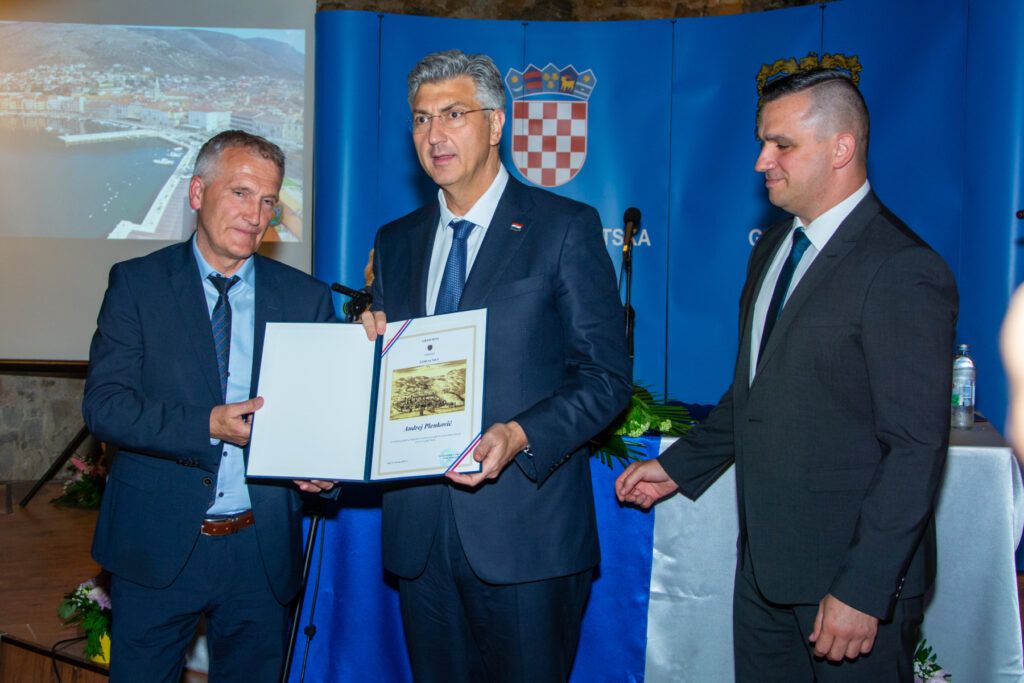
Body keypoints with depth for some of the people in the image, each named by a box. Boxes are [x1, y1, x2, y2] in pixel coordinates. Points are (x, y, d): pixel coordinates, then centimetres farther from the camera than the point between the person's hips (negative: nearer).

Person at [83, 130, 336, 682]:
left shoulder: (306, 298, 5)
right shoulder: (136, 284, 0)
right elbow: (103, 404, -9)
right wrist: (209, 426, -22)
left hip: (263, 551, 2)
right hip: (156, 547, -1)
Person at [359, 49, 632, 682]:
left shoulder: (566, 227, -2)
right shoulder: (395, 242, 14)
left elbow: (607, 376, -7)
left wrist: (521, 436, -21)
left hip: (526, 531, -4)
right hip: (420, 531, 5)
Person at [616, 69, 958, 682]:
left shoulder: (905, 273, -18)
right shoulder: (772, 250, 10)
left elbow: (916, 451, -20)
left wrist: (861, 591, -21)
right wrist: (678, 466, 14)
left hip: (854, 578, -7)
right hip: (765, 563, 8)